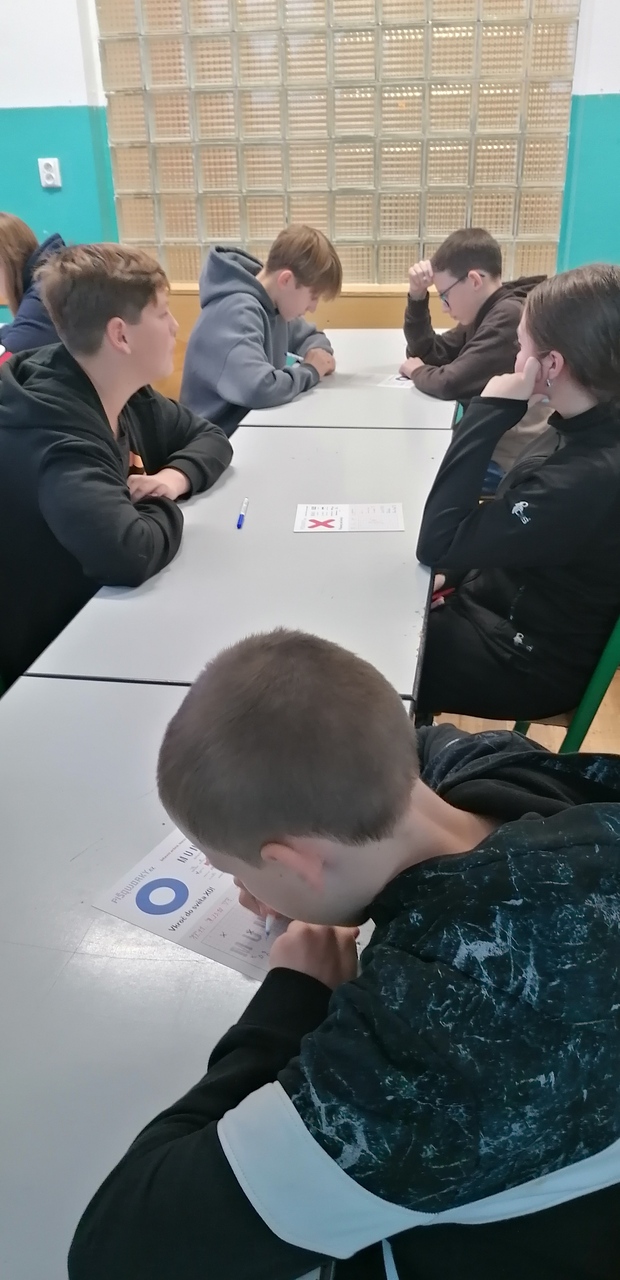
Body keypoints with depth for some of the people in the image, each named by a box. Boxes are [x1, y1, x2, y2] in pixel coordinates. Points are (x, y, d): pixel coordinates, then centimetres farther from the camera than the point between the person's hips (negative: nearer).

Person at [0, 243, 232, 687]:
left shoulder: (126, 397, -2)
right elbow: (130, 553, -42)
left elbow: (210, 437, 11)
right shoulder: (49, 432, -29)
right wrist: (163, 506, -19)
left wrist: (175, 476, -11)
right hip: (49, 656, -7)